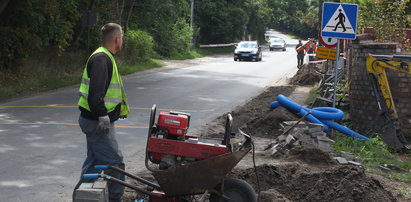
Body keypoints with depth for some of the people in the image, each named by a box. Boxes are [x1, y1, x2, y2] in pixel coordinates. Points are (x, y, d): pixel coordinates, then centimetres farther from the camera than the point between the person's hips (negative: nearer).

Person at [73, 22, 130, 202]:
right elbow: (96, 91, -27)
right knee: (114, 162, -7)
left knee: (95, 160, 17)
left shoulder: (105, 57, 18)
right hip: (98, 122, -11)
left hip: (97, 121, 11)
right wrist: (103, 116, -28)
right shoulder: (102, 59, -17)